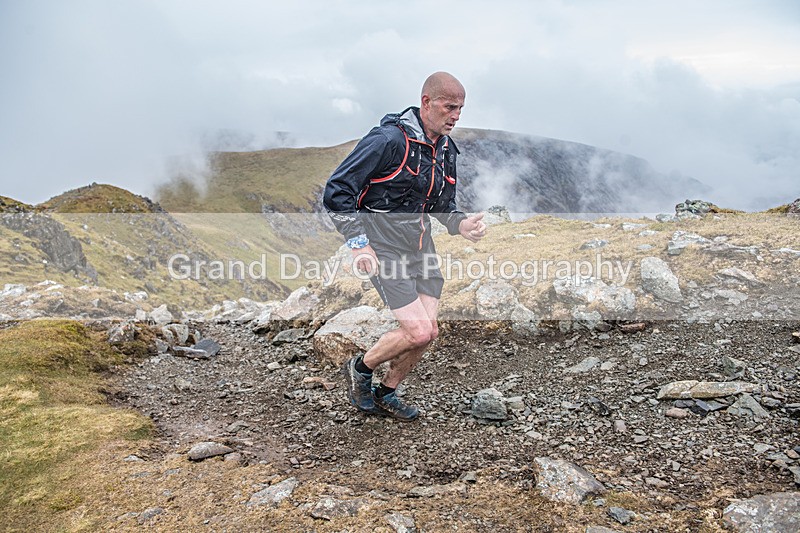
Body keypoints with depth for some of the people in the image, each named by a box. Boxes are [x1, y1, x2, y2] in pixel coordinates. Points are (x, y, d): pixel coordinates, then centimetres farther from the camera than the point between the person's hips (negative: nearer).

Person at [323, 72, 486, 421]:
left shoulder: (446, 150, 9)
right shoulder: (389, 139, -17)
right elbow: (337, 190, -16)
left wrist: (460, 225, -3)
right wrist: (357, 243, -24)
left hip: (420, 245, 8)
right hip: (384, 245, -8)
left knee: (428, 332, 5)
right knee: (418, 332, -13)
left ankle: (386, 394, 29)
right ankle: (360, 369, 15)